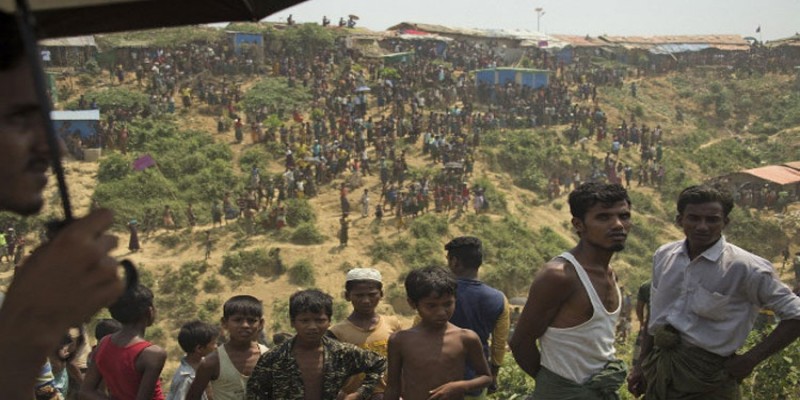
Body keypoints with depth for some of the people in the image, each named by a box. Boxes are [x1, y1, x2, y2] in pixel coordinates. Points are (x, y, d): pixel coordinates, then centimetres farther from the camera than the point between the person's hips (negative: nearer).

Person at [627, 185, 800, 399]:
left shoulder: (744, 268, -14)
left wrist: (750, 360, -12)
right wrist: (641, 365, 14)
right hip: (658, 370, 5)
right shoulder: (663, 256, 2)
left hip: (707, 376, -4)